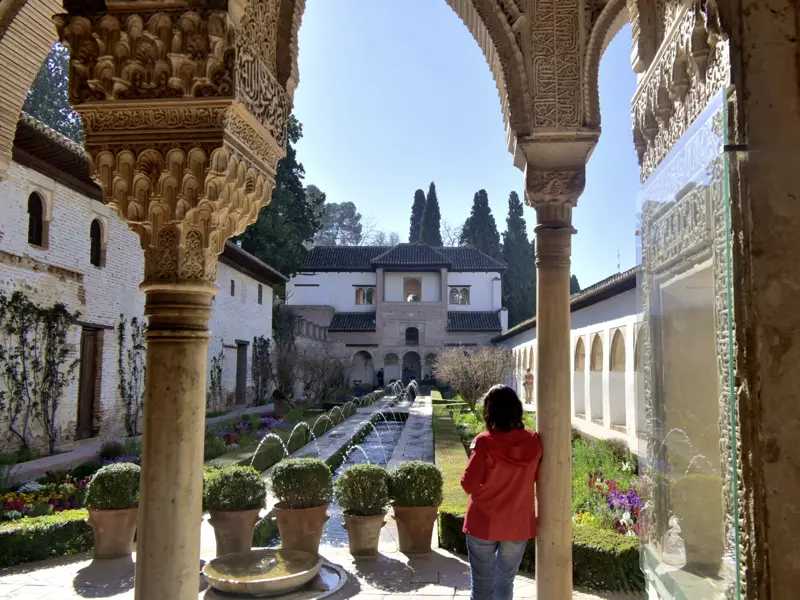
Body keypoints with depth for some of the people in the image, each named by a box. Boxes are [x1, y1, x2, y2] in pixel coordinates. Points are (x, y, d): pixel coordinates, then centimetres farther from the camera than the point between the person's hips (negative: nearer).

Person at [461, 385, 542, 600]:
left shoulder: (484, 442, -18)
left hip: (484, 525, -3)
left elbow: (469, 485, -13)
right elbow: (536, 477, 8)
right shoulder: (533, 442, -6)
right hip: (519, 525, 3)